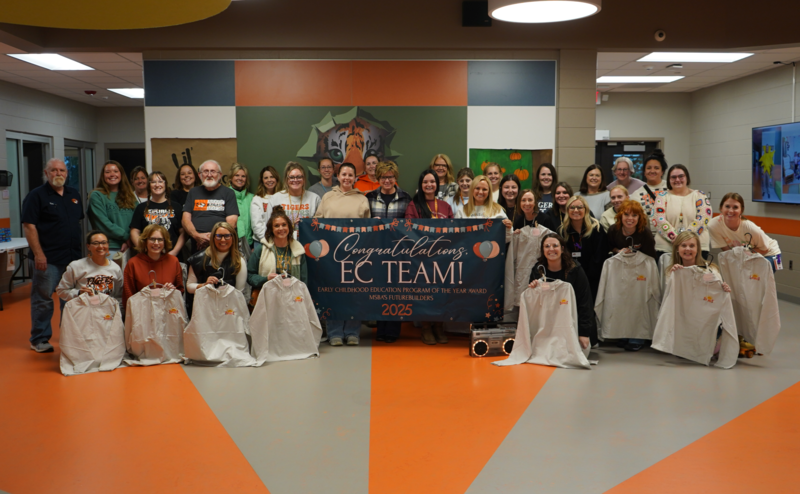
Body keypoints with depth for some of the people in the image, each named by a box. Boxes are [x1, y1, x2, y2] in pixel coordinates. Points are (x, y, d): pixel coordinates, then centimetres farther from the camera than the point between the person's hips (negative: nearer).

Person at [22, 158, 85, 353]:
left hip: (73, 257, 6)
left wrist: (80, 249, 14)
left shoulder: (74, 195, 14)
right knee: (43, 299, 1)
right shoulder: (36, 195, -5)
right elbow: (29, 226, -11)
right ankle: (39, 340, 11)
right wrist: (38, 254, -17)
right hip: (47, 259, -6)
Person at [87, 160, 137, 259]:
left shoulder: (130, 197, 16)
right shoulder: (97, 196, 3)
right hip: (109, 249, -4)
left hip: (129, 247, 4)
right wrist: (126, 236, -9)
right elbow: (103, 224, -6)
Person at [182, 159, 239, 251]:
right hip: (197, 245, 2)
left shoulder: (228, 193, 11)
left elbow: (231, 222, 1)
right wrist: (197, 236, -7)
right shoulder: (193, 193, 20)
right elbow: (186, 219, 13)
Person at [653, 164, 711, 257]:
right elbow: (659, 220, -3)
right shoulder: (662, 196, 10)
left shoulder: (699, 195, 11)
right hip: (666, 248, 0)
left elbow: (703, 219, -3)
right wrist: (675, 238, -17)